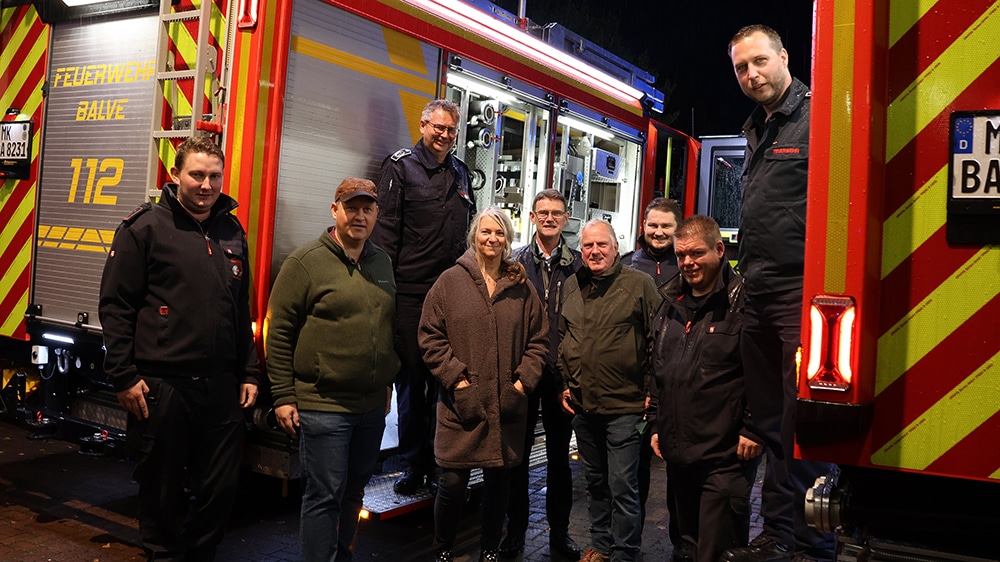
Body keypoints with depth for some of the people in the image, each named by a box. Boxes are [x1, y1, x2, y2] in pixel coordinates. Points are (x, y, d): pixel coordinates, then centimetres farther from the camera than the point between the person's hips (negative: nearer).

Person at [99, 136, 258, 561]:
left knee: (221, 487, 11)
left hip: (221, 384, 5)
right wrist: (124, 376, -10)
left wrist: (248, 373, 14)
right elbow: (115, 306, -5)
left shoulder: (232, 231, 12)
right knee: (163, 489, 9)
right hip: (161, 385, -4)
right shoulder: (145, 227, -4)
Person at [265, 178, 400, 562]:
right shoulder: (305, 262, -8)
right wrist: (283, 397, -10)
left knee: (353, 492, 17)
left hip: (372, 405, 6)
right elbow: (279, 332, -8)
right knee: (324, 497, 0)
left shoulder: (382, 262, 11)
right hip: (322, 405, -6)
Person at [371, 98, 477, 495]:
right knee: (411, 377, 3)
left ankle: (439, 460, 21)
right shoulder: (400, 166, 1)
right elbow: (386, 228, -5)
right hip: (410, 291, -4)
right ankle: (413, 465, 15)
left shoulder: (460, 173, 17)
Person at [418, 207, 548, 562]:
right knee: (452, 483, 1)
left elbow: (538, 340, 9)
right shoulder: (450, 282, 1)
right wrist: (456, 379, -9)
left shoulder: (521, 287, 7)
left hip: (508, 406, 2)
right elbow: (431, 337, -2)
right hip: (461, 404, -2)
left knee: (499, 482, 11)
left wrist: (523, 381, -1)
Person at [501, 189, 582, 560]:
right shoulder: (516, 262, 1)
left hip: (562, 373, 1)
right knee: (518, 452, 9)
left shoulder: (578, 264, 2)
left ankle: (559, 530, 27)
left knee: (560, 454, 13)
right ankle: (516, 529, 23)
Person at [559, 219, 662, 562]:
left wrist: (651, 390, -9)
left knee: (622, 486, 0)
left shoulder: (639, 284, -8)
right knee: (595, 482, 19)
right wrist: (565, 383, 11)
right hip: (582, 405, 6)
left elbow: (657, 340, -7)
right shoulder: (571, 286, 8)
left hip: (624, 406, -5)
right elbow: (562, 338, 17)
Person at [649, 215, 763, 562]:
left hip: (726, 456, -7)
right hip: (677, 454, 7)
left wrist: (753, 430, -14)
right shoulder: (671, 303, 12)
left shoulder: (742, 302, -10)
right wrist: (656, 425, 18)